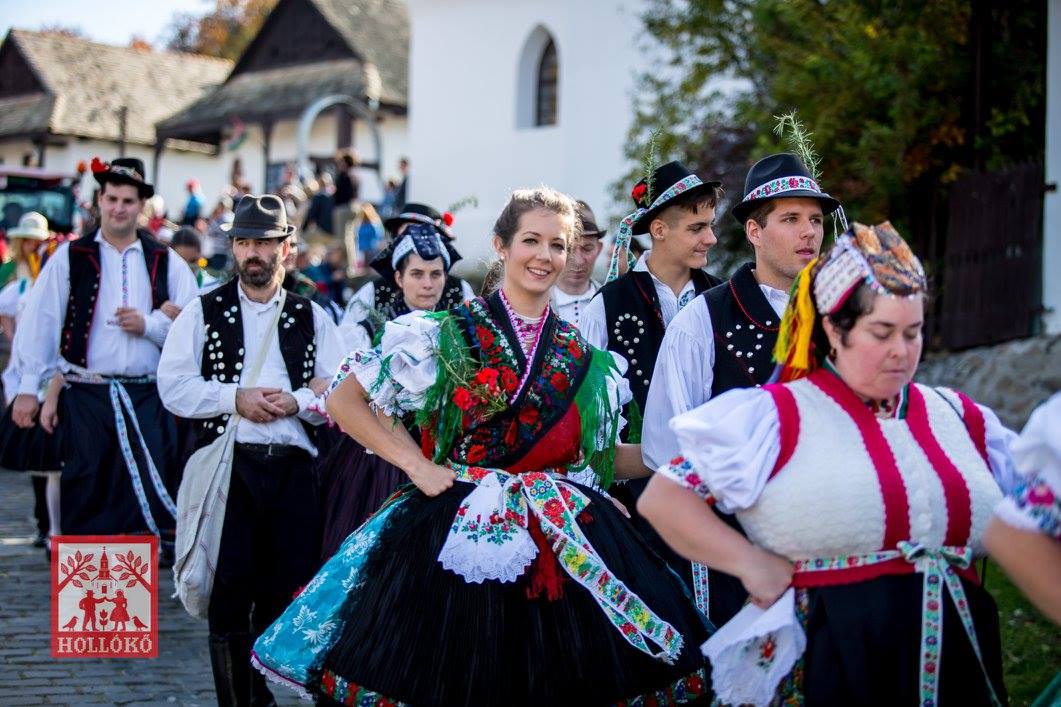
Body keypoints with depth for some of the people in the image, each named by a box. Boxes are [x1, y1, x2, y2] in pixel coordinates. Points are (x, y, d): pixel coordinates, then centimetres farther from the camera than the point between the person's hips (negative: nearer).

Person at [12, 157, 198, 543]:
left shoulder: (166, 263, 9)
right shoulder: (70, 258, 5)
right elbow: (39, 323, 2)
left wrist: (149, 325, -10)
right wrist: (28, 388, -3)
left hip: (148, 397, 1)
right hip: (87, 396, -1)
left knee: (153, 492, -4)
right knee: (85, 495, 2)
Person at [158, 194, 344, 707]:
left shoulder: (312, 318, 14)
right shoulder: (204, 312, 8)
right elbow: (173, 386, -1)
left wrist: (296, 401, -10)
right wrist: (236, 399, -12)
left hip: (293, 467, 2)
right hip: (228, 466, -2)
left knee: (288, 592, 3)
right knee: (230, 594, -4)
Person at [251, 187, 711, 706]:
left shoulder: (583, 357, 11)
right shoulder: (449, 336, -2)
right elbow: (343, 400, 0)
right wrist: (416, 464, -7)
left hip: (559, 545, 4)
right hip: (458, 540, -3)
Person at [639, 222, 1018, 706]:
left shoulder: (956, 417, 13)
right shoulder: (780, 416, -2)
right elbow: (662, 498, -5)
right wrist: (750, 564, -13)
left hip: (957, 659, 5)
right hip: (829, 663, -5)